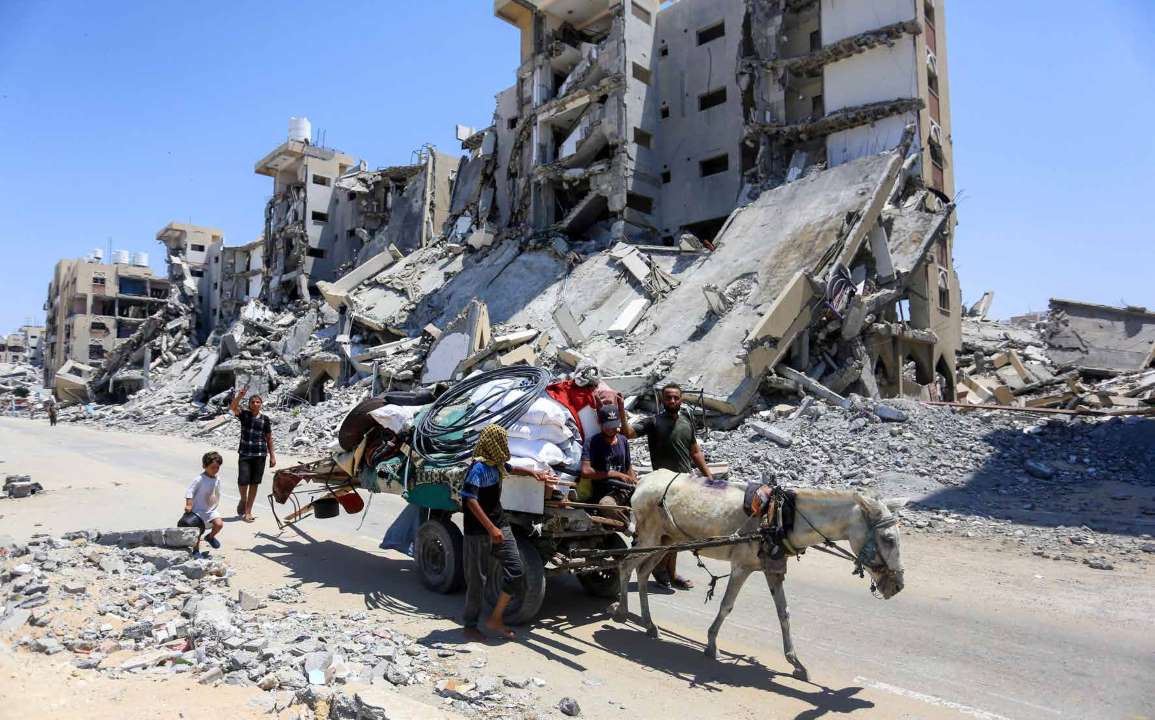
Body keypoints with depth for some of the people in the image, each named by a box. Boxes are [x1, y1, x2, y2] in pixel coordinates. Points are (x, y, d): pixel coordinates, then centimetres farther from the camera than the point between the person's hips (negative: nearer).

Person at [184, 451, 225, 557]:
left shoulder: (217, 480, 1)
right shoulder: (200, 479, -18)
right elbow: (189, 492, -18)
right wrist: (189, 505, -25)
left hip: (211, 509, 5)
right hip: (198, 510, -5)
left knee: (219, 524, -11)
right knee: (198, 530, -2)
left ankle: (210, 537, 19)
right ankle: (196, 550, 16)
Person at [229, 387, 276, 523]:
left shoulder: (265, 419, 4)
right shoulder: (244, 415, 1)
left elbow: (269, 438, 8)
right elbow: (232, 407, -19)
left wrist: (272, 456, 6)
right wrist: (239, 396, -35)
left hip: (260, 455, 1)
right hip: (244, 454, -1)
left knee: (254, 483, 6)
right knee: (243, 481, -9)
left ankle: (248, 511, 18)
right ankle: (243, 500, 25)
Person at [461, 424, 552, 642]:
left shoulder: (497, 464, 8)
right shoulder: (478, 467, -17)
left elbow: (511, 469, 33)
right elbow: (470, 500, -26)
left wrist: (534, 473, 25)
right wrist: (491, 528, -31)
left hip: (499, 526, 8)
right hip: (479, 531, -8)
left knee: (515, 572, 3)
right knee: (477, 579, 2)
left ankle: (496, 618, 15)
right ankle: (470, 626, 18)